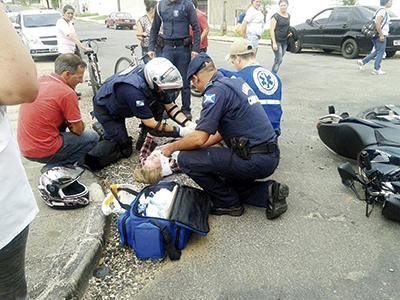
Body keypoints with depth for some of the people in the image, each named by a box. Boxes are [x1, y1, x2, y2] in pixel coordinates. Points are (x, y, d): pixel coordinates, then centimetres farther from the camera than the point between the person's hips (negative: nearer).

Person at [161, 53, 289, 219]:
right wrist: (201, 145, 27)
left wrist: (172, 147, 0)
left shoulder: (216, 91, -14)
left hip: (255, 160, -10)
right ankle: (268, 192, 12)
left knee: (186, 159, -9)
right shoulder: (235, 81, 14)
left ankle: (229, 203, 5)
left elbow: (199, 138, -18)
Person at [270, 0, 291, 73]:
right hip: (277, 41, -6)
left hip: (285, 41, 7)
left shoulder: (288, 16, 11)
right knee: (279, 60, -13)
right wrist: (274, 43, -20)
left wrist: (289, 33, 7)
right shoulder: (275, 17, -10)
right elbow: (272, 30, -14)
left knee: (278, 60, 10)